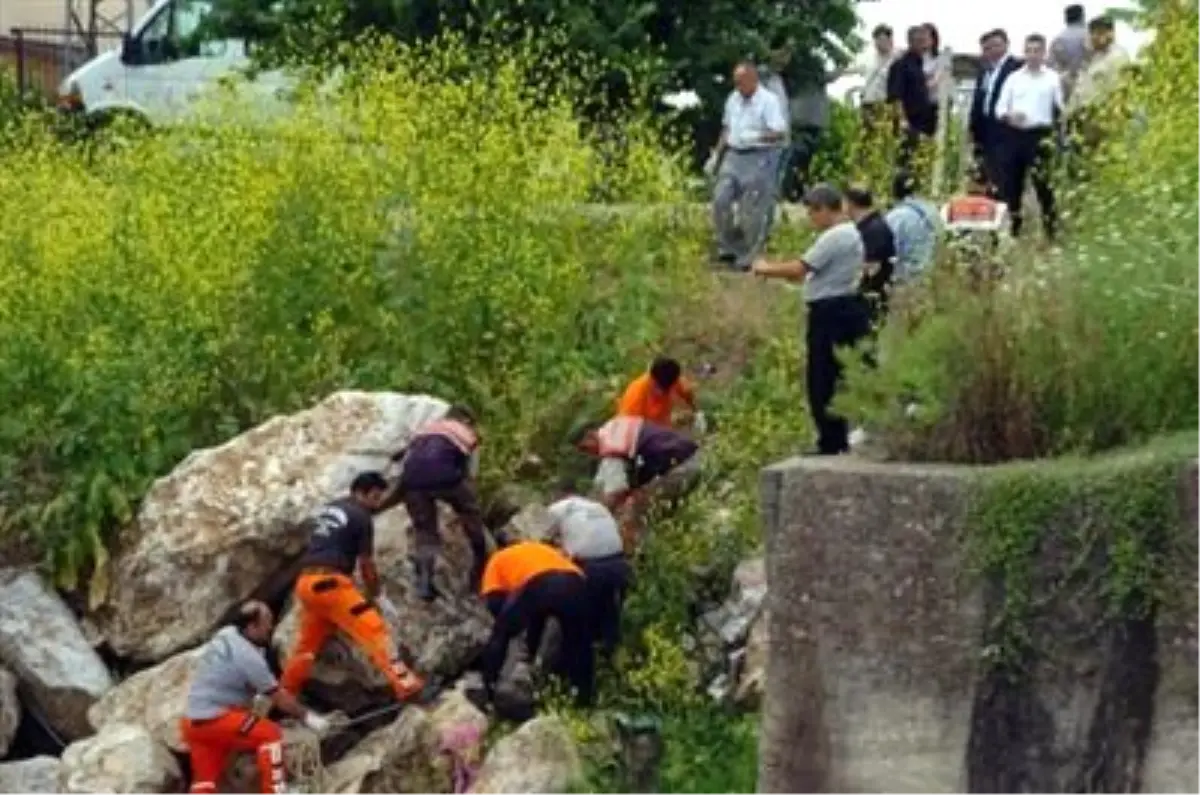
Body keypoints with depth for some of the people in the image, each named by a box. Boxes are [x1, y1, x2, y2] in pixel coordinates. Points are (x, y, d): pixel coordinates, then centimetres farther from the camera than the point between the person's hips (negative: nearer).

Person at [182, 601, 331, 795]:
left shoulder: (226, 635, 6)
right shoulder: (247, 655, -16)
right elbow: (277, 696, -8)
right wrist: (307, 716, 3)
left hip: (192, 722, 8)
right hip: (215, 719, -8)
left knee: (205, 779, 11)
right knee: (270, 734, -4)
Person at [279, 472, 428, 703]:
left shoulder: (328, 510, 23)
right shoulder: (361, 516, 0)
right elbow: (366, 563, 2)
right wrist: (375, 595, 16)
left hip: (306, 582, 8)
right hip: (330, 582, -8)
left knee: (307, 643, 22)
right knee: (374, 631, -10)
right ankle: (405, 685, -19)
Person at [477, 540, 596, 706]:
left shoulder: (498, 560, 34)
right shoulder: (544, 550, 46)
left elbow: (494, 602, 16)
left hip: (537, 586, -4)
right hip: (574, 583, 4)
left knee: (500, 636, 21)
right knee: (579, 644, 27)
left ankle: (488, 691, 22)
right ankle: (586, 697, 33)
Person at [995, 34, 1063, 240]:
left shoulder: (1052, 78, 4)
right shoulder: (1014, 78, 11)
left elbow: (1059, 109, 3)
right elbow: (1000, 107, 8)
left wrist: (1056, 135, -7)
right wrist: (1009, 116, -12)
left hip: (1040, 135, -3)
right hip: (1015, 134, 3)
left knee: (1042, 183, -4)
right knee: (1012, 183, 6)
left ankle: (1050, 228, 3)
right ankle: (1013, 228, 17)